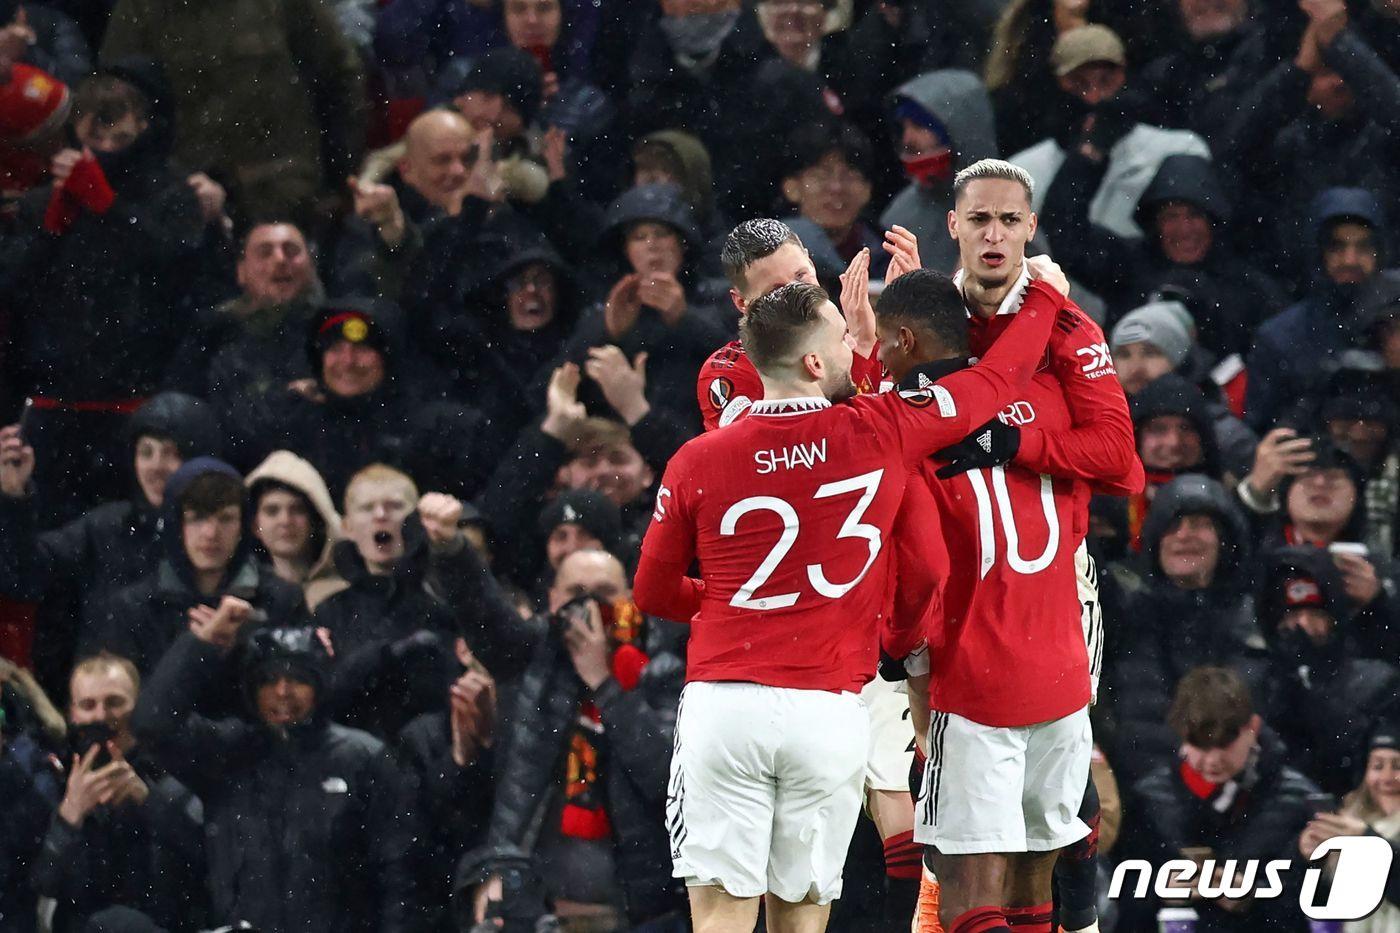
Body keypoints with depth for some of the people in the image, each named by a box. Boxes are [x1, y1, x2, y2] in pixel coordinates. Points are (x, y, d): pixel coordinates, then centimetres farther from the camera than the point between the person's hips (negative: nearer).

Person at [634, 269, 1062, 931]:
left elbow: (653, 593, 14)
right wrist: (1044, 295, 31)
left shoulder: (697, 462, 1)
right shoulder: (882, 433, -1)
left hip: (722, 701, 0)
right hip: (828, 715, 0)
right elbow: (999, 378, 14)